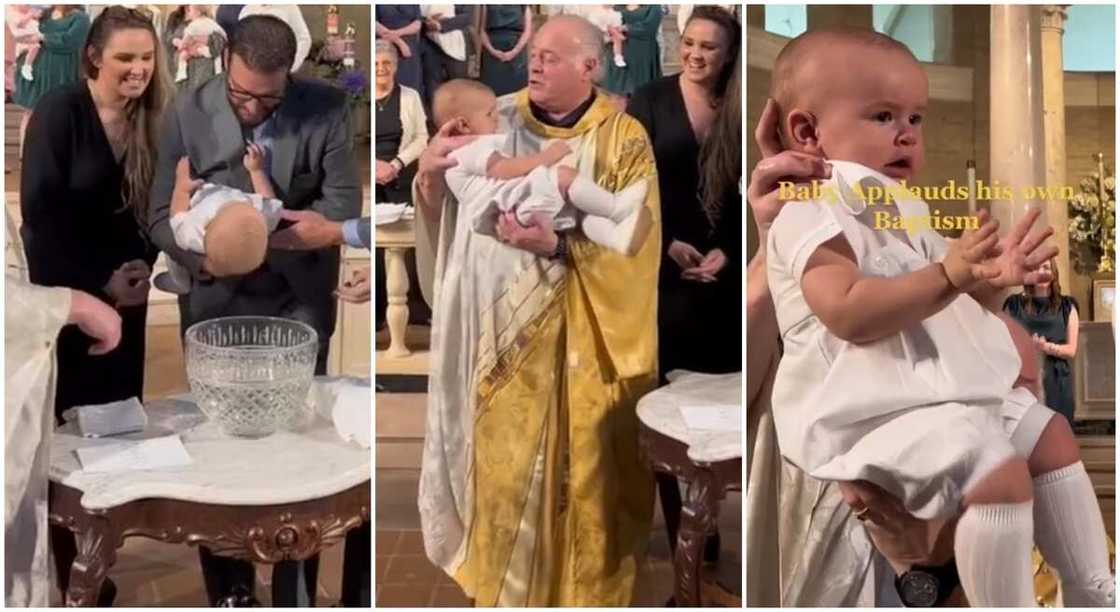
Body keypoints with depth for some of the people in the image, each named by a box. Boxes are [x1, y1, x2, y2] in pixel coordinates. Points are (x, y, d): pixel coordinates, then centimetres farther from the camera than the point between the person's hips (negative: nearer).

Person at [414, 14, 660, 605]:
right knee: (505, 457, 9)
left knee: (585, 463, 10)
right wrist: (429, 172, -18)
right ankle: (505, 578, 31)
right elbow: (438, 212, 3)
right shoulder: (496, 121, 1)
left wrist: (557, 245, -26)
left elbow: (634, 245, -13)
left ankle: (590, 585, 31)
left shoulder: (624, 140, -6)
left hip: (586, 336, -2)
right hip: (502, 328, 2)